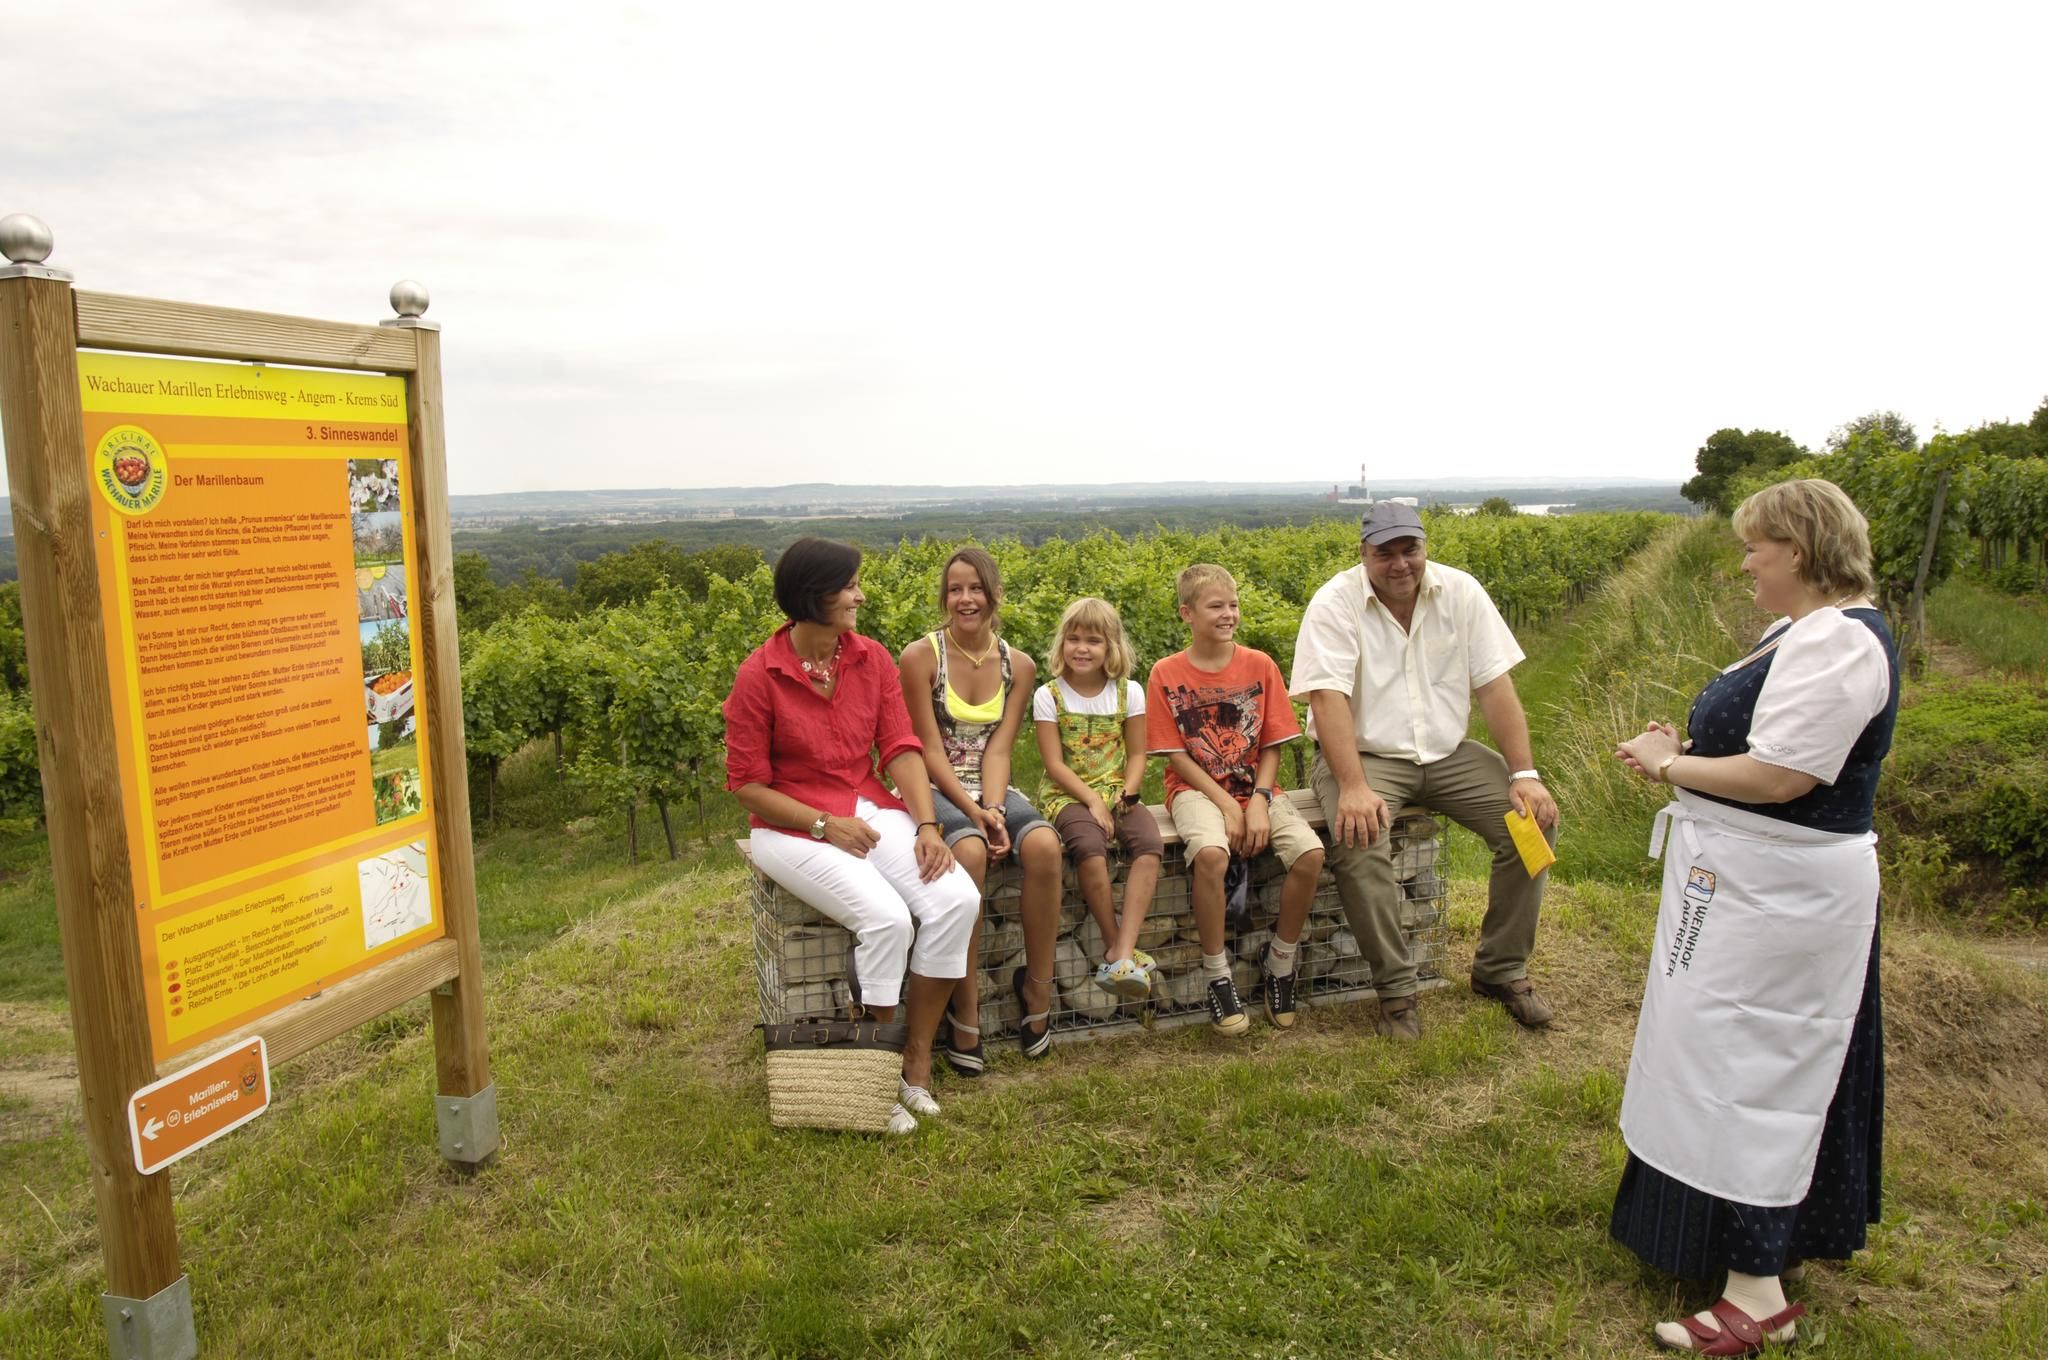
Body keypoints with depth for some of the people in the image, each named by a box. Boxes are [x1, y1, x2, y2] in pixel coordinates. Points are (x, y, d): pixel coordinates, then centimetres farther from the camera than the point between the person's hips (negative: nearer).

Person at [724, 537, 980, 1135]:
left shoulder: (872, 659, 2)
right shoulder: (759, 676, -12)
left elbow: (901, 748, -1)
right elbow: (747, 785, -8)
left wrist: (927, 824, -16)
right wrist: (825, 824, -17)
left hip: (871, 810, 5)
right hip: (793, 827, -5)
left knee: (957, 900, -20)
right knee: (887, 918, -28)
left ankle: (917, 1055, -4)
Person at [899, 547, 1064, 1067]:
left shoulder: (1018, 666, 4)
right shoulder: (920, 656, -8)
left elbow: (998, 750, -3)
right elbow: (931, 753, -11)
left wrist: (994, 809, -21)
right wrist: (974, 812, -22)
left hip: (993, 789, 4)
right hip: (936, 790, -3)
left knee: (1044, 844, -30)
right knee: (970, 851, -37)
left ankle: (1037, 984, -11)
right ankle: (964, 1004, -23)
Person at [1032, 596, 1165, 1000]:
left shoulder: (1129, 691, 5)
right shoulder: (1048, 695, -1)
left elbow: (1136, 754, 7)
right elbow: (1054, 763, -6)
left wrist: (1127, 793, -11)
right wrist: (1092, 800, -16)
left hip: (1117, 792, 3)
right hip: (1068, 795, -2)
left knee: (1150, 844, -29)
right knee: (1090, 847, -35)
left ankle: (1121, 956, -32)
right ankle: (1116, 947, -17)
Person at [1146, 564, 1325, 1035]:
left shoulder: (1260, 665, 3)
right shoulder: (1166, 674, -3)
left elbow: (1271, 746, 3)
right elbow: (1177, 755, -5)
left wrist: (1259, 801, -13)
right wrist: (1226, 805, -15)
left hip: (1254, 787, 3)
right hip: (1196, 789, -3)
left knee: (1310, 852, -24)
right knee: (1210, 852, -36)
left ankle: (1280, 964, -1)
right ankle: (1216, 975, -16)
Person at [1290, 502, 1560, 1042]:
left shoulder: (1461, 592, -2)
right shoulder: (1335, 603, -12)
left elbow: (1495, 686, -4)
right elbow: (1327, 697, -22)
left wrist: (1525, 775, -13)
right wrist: (1353, 788, -34)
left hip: (1446, 753, 4)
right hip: (1364, 754, -4)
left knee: (1535, 819, -13)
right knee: (1359, 842, -32)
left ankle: (1502, 970, 5)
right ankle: (1395, 989, -13)